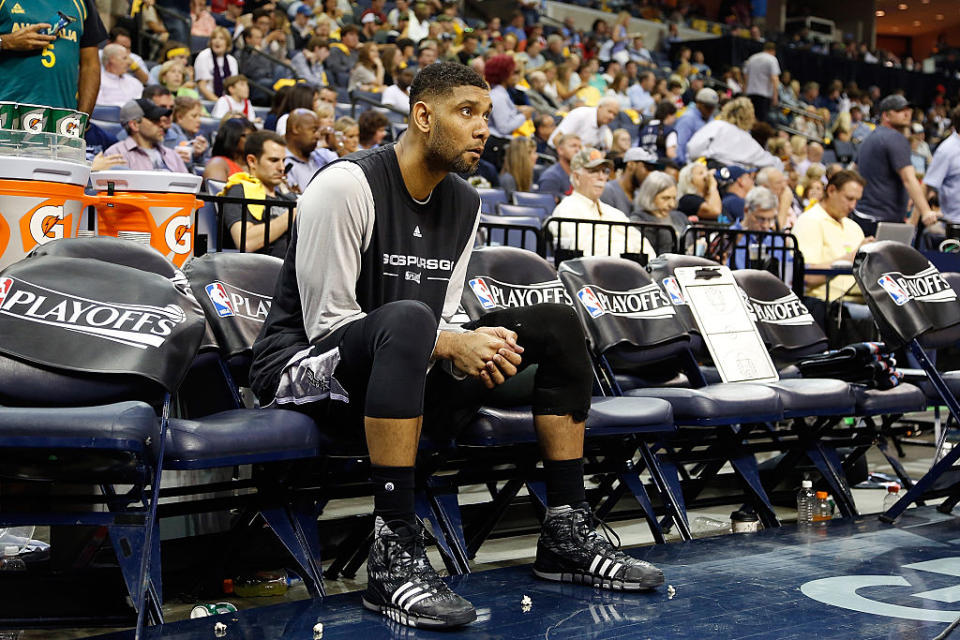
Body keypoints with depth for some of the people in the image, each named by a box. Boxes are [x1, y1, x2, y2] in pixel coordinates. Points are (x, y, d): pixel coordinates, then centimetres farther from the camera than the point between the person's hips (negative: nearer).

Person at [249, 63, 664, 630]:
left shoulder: (465, 204, 8)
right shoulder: (347, 185, -16)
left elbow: (442, 322, 10)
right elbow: (326, 322, -19)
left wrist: (475, 347, -15)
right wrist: (448, 345, -25)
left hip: (408, 371, 8)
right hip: (306, 366, -8)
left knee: (556, 323, 0)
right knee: (406, 319, -41)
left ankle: (568, 534, 2)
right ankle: (394, 555, -38)